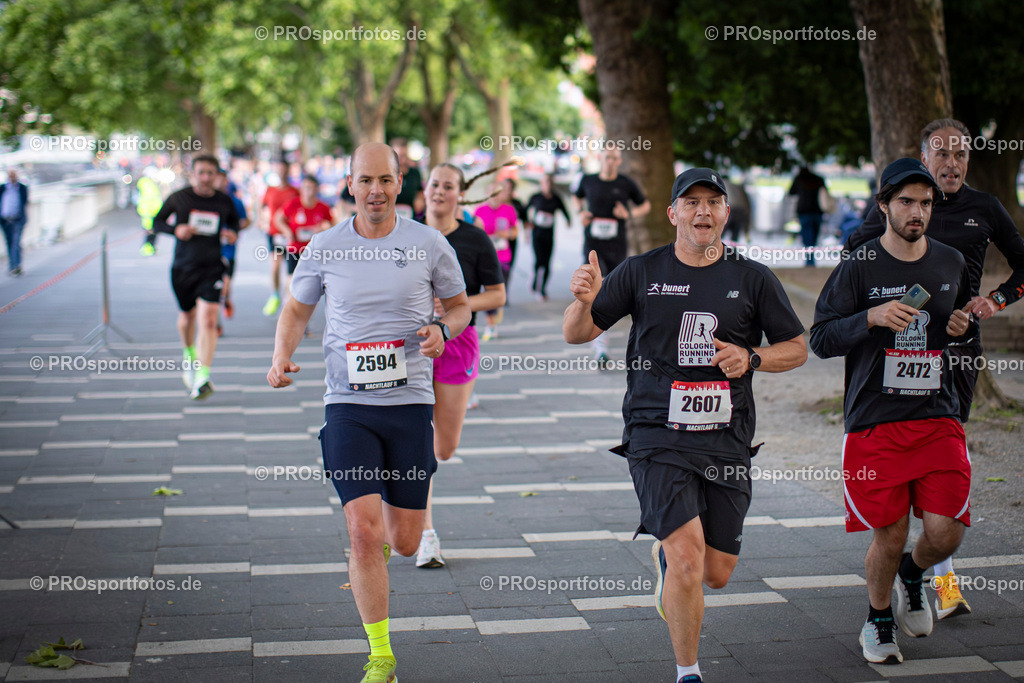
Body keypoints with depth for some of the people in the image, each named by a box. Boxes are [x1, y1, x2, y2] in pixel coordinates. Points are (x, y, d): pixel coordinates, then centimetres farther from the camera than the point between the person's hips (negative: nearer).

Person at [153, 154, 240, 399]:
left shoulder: (225, 202, 2)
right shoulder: (178, 198, -2)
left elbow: (234, 222, 20)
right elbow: (156, 222, 6)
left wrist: (233, 235, -3)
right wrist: (176, 230, -13)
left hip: (212, 268, -1)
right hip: (182, 268, 1)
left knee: (208, 321, -14)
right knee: (187, 315, 17)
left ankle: (203, 377, -16)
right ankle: (189, 354, 49)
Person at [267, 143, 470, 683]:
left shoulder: (429, 244, 1)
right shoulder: (325, 247, 2)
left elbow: (459, 305, 13)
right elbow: (297, 309, 15)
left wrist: (442, 329, -9)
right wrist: (282, 355, -3)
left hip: (410, 401, 1)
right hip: (348, 405, -1)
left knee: (404, 543, 6)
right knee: (363, 531, -12)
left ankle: (381, 538, 46)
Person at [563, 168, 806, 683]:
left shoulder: (753, 279, 6)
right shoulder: (641, 272, 3)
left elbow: (796, 349, 12)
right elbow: (576, 335, 5)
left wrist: (750, 359, -8)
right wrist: (583, 301, -18)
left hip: (726, 439, 3)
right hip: (657, 435, -2)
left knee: (716, 575, 8)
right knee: (688, 558, -17)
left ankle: (666, 556, 44)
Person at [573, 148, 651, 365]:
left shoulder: (626, 184, 2)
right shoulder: (588, 181, 4)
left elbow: (645, 205, 15)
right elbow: (576, 197, 26)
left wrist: (629, 214, -6)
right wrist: (580, 212, 4)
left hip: (616, 247, 1)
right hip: (593, 247, -1)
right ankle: (600, 346, -19)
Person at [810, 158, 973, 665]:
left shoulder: (951, 263, 10)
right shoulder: (859, 266, -2)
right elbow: (820, 339, -4)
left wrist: (963, 328, 3)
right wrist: (872, 318, -19)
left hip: (938, 418, 3)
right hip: (875, 421, -3)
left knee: (946, 531, -8)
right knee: (889, 536, 0)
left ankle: (912, 575, 28)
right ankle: (878, 621, 28)